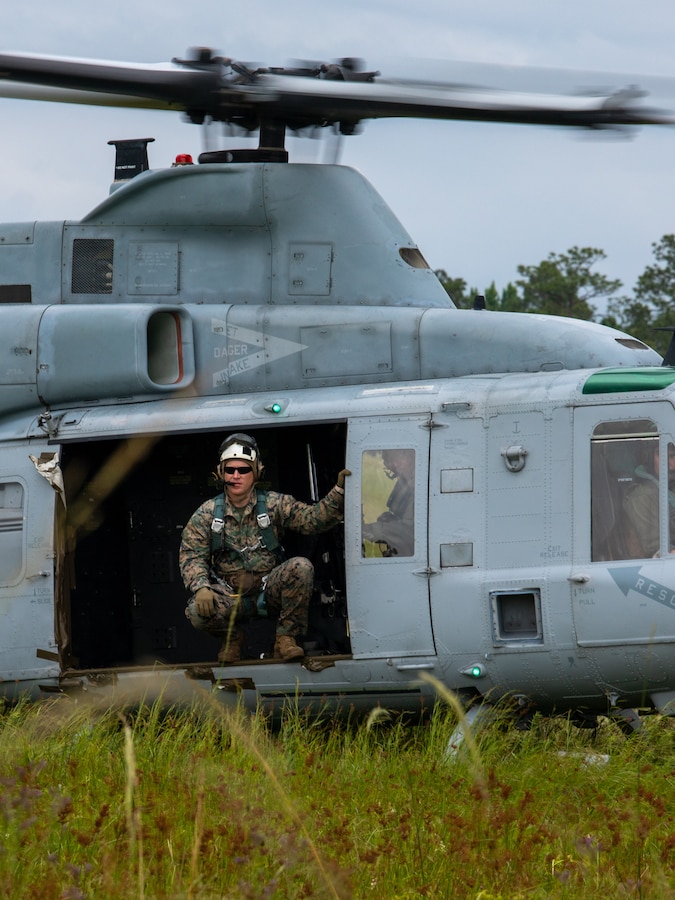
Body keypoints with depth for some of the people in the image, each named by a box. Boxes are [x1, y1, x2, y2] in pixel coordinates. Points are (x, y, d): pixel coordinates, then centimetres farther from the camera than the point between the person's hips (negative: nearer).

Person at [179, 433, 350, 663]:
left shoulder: (274, 504, 2)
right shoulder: (207, 514, 2)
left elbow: (313, 518, -7)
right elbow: (192, 556, -3)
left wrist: (339, 492, -23)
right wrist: (201, 588, -22)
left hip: (269, 590, 0)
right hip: (230, 595, 0)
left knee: (301, 567, -29)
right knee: (197, 611, -31)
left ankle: (285, 639, -13)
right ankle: (232, 636, 6)